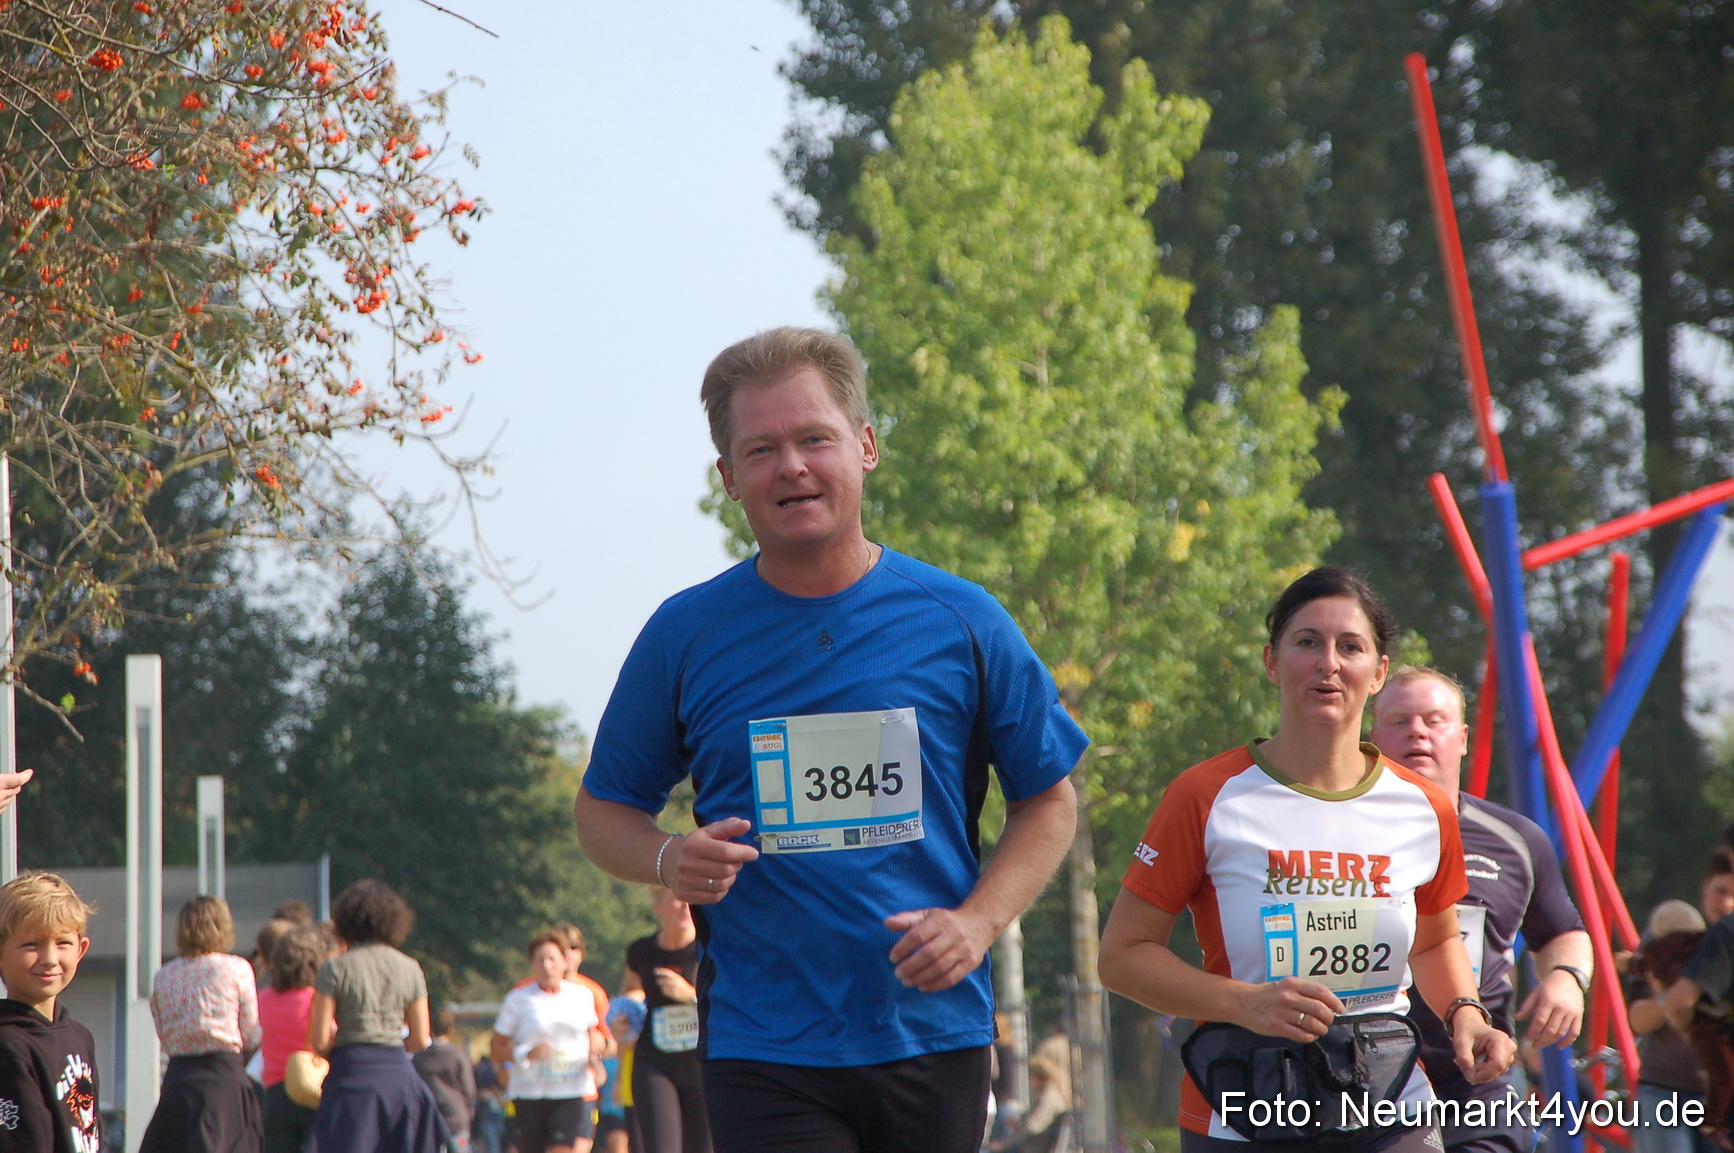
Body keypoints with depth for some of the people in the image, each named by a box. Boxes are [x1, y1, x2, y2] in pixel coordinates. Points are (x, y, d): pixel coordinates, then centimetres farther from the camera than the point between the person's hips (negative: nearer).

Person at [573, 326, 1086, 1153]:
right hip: (764, 1048, -1)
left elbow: (1048, 802, 10)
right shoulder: (686, 634, 2)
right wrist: (670, 860, -11)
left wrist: (975, 923, -7)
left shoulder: (960, 622, 2)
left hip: (934, 1035, 1)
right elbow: (602, 806, 12)